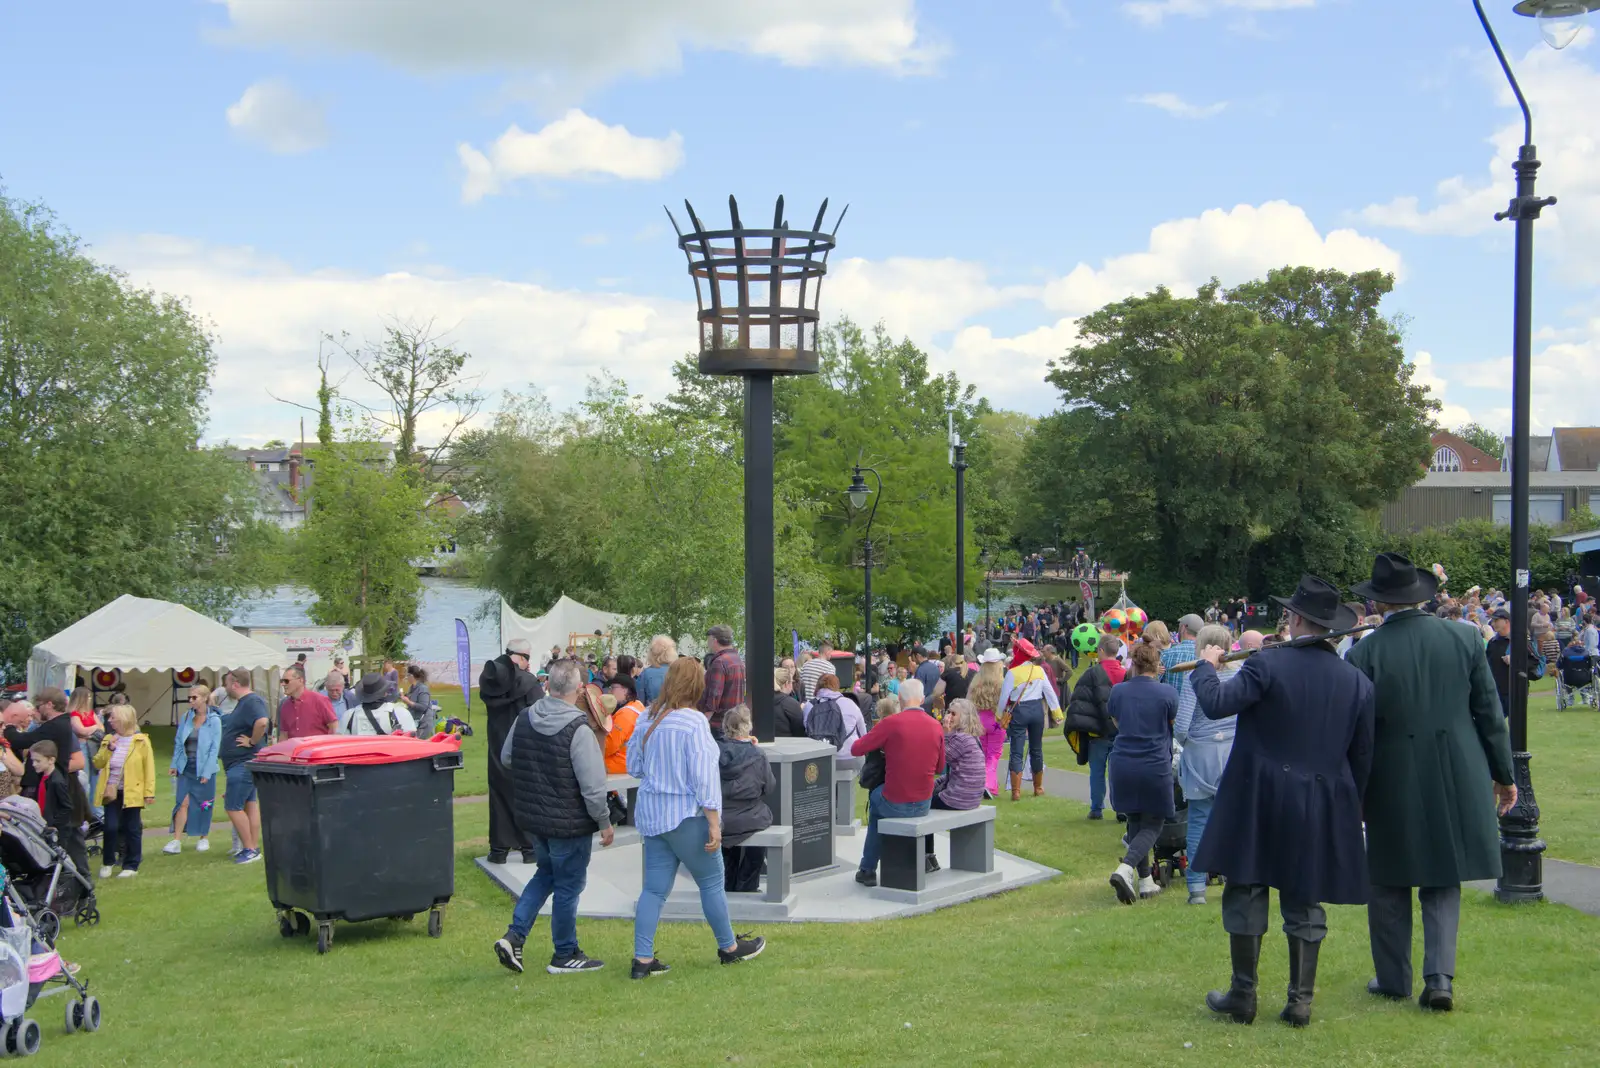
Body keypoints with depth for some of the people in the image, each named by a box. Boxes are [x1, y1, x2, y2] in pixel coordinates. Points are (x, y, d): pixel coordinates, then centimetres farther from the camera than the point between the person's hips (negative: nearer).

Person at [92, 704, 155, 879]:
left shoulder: (141, 741, -6)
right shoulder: (109, 740, 9)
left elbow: (149, 768, -7)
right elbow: (97, 763, 6)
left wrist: (149, 792, -12)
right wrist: (109, 749, -11)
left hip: (132, 792, -3)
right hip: (111, 792, 3)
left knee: (132, 830, 4)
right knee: (111, 827, -1)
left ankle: (131, 866, 14)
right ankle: (108, 862, 18)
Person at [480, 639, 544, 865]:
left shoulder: (488, 678, -3)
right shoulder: (529, 681, -17)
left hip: (498, 748, 4)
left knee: (500, 795, 11)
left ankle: (499, 848, 13)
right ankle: (529, 848, 10)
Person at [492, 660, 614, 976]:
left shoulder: (524, 718, -2)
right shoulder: (578, 729, -23)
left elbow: (506, 758, 13)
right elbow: (592, 785, -22)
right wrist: (604, 822, -10)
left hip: (532, 818, 7)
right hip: (569, 822, -6)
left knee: (545, 873, 25)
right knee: (568, 887, 9)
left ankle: (513, 936, 14)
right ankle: (565, 956, 21)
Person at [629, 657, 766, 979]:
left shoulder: (649, 719, 4)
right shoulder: (694, 721, -15)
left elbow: (633, 766, 12)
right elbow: (703, 775, -17)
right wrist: (714, 823, -14)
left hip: (652, 814, 7)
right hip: (686, 815, -6)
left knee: (654, 889, 8)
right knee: (712, 882, 10)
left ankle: (642, 960, 6)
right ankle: (729, 948, 23)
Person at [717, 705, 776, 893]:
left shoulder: (715, 751, -9)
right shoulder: (757, 755, -14)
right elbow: (770, 786, -3)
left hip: (718, 820, 2)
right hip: (749, 821, -2)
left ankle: (730, 887, 44)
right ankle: (747, 887, 37)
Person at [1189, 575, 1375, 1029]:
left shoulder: (1268, 664, -14)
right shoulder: (1356, 680, 2)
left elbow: (1216, 703, -20)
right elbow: (1362, 755, 7)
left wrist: (1206, 667, -1)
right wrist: (1348, 805, 18)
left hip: (1259, 800, -4)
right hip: (1322, 809, 4)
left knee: (1246, 893, 7)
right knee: (1305, 902, 12)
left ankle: (1243, 995, 13)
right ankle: (1300, 1000, 13)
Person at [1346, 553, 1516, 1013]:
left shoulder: (1364, 654, -11)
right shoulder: (1462, 639, -3)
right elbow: (1490, 713, 3)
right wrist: (1502, 774, 13)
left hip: (1392, 780, -2)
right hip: (1455, 778, 2)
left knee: (1390, 881, 12)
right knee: (1443, 880, 12)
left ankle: (1393, 978, 20)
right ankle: (1439, 976, 2)